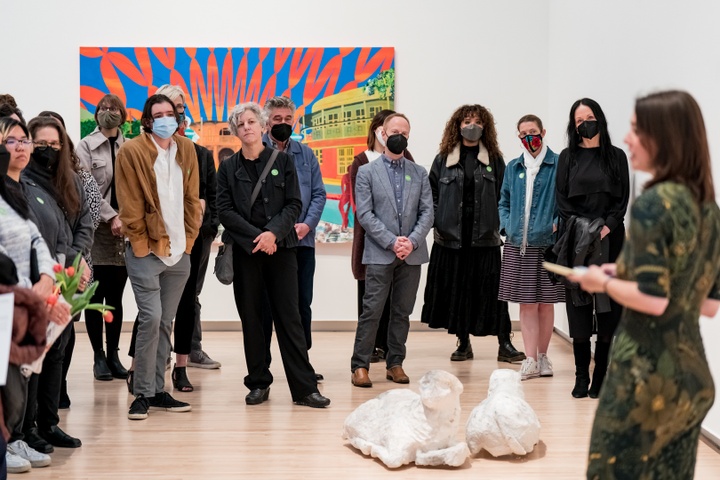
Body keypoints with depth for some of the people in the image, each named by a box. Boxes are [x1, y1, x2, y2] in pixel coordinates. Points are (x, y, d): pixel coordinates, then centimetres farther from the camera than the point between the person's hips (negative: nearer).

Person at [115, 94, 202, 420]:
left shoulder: (186, 149, 9)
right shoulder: (131, 151, -7)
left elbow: (191, 198, 12)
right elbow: (129, 205, -8)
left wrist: (189, 239, 6)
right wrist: (142, 244, -10)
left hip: (179, 251, 5)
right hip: (146, 250, -5)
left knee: (165, 322, 10)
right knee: (151, 318, -12)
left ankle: (157, 391, 19)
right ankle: (142, 394, 0)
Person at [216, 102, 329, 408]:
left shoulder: (283, 161, 5)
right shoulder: (228, 167, 7)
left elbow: (294, 204, 0)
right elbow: (225, 210, 0)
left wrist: (274, 232, -14)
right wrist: (256, 237, -12)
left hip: (280, 248, -1)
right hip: (245, 250, 1)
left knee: (289, 316, -2)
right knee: (251, 317, 5)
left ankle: (304, 388, -1)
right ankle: (259, 383, 15)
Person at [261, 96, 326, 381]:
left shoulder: (306, 154, 10)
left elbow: (319, 193, 8)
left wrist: (307, 224, -8)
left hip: (303, 240, 4)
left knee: (303, 304, 9)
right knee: (265, 305, 4)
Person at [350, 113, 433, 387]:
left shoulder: (419, 173, 12)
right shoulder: (367, 172, 3)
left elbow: (427, 212, 6)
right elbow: (364, 214, -5)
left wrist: (412, 241, -10)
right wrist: (391, 242, -14)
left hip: (411, 254, 3)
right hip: (380, 254, -3)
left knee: (402, 312, 8)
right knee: (372, 311, -5)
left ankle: (395, 364, 16)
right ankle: (360, 366, 2)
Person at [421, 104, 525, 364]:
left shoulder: (494, 160, 7)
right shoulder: (443, 160, 7)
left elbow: (503, 195, 5)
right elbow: (432, 195, 7)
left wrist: (497, 225, -3)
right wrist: (438, 223, -4)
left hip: (484, 236, -1)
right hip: (452, 236, 1)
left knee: (491, 289, 0)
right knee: (456, 289, 5)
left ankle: (504, 344, 5)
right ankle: (463, 343, 16)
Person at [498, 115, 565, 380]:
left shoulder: (559, 165, -1)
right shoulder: (513, 168, 12)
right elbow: (504, 202, 21)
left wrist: (558, 224, -13)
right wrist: (506, 226, 6)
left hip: (547, 244, -3)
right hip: (518, 245, 3)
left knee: (545, 303, 5)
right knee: (526, 303, 2)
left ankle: (542, 356, 17)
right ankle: (530, 360, 3)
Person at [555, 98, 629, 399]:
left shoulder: (616, 157, 9)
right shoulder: (567, 158, 10)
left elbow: (622, 199, 5)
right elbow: (561, 198, 4)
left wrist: (607, 227, -11)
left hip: (609, 239, 0)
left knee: (608, 310, -3)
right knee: (578, 308, -2)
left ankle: (600, 378, 2)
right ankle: (581, 378, 2)